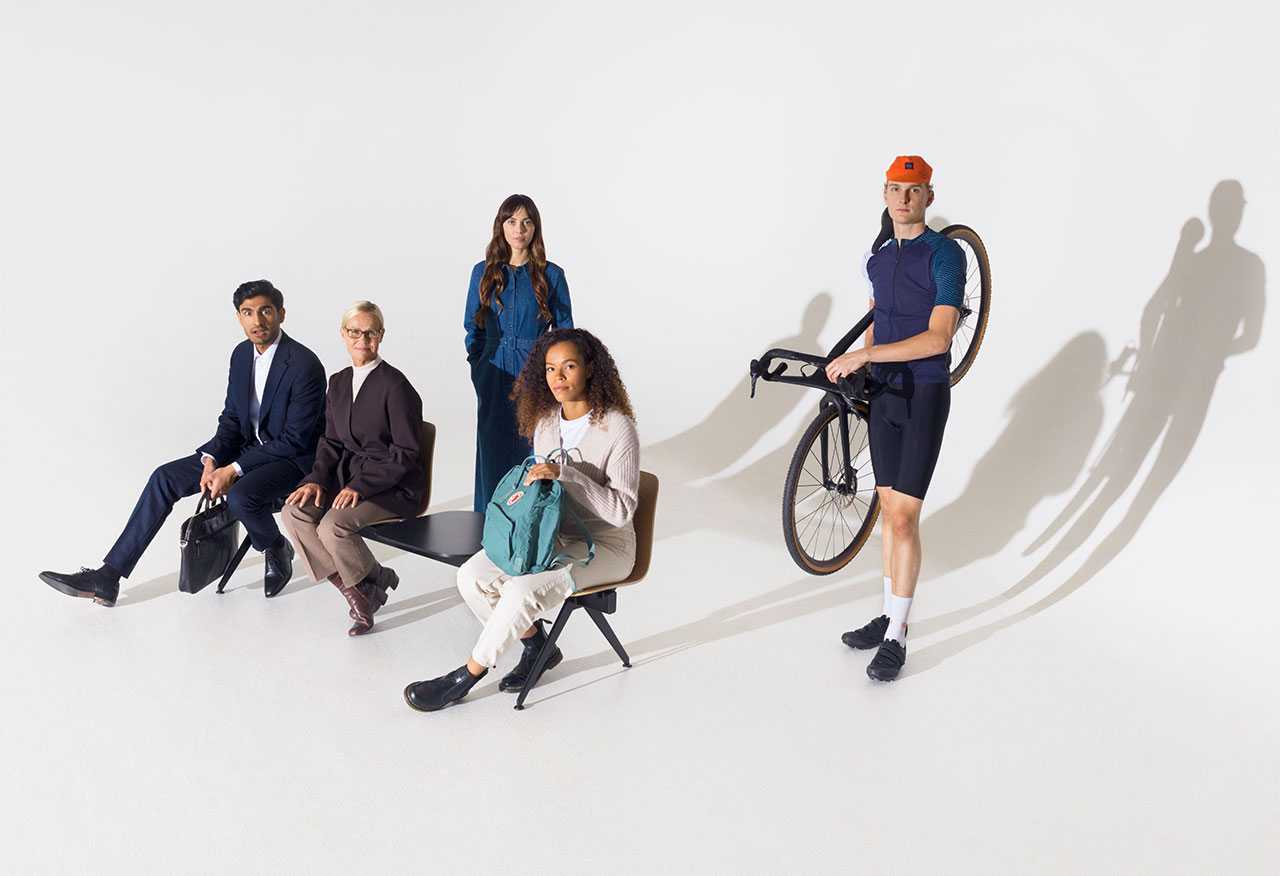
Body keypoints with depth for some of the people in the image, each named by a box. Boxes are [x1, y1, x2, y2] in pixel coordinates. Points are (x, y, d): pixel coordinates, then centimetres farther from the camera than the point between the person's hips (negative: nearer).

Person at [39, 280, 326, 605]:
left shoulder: (305, 365, -22)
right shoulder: (241, 354, 3)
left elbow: (295, 440, -21)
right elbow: (231, 418, 9)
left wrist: (234, 470, -22)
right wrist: (211, 461, -10)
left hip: (291, 458, -8)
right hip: (247, 448, 8)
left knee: (240, 496, -36)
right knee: (165, 477, -4)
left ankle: (276, 550, -1)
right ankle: (107, 578, -1)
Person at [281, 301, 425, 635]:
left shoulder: (395, 385, -13)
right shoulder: (338, 383, 11)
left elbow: (406, 453, -14)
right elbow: (331, 442, 14)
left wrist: (360, 486, -20)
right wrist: (317, 479, -4)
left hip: (395, 487, -7)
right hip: (350, 476, 7)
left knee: (333, 526, -27)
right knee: (295, 511, -14)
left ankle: (375, 581, 3)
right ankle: (350, 586, -4)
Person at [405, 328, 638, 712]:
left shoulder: (617, 427, -18)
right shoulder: (545, 421, 3)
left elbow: (622, 510, -22)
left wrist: (565, 473, -30)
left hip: (603, 546, -7)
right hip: (552, 535, 7)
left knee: (522, 590, -29)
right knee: (471, 577, -14)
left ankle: (467, 676, -8)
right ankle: (536, 646, 7)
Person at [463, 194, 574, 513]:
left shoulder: (551, 275, 0)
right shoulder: (483, 272, 6)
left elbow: (564, 331, 5)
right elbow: (472, 327, 11)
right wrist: (479, 371, 3)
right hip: (493, 378, 2)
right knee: (492, 456, 6)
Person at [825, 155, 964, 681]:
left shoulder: (945, 254, -11)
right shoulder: (877, 256, 10)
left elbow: (939, 337, -20)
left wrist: (866, 355, -23)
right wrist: (856, 368, 15)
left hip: (925, 394, -6)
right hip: (884, 392, 7)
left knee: (903, 517, -8)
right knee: (889, 508, 12)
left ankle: (896, 637, 2)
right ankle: (889, 614, 24)